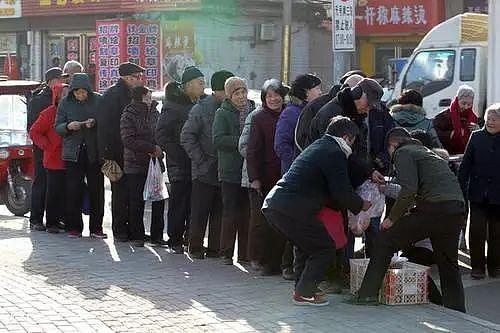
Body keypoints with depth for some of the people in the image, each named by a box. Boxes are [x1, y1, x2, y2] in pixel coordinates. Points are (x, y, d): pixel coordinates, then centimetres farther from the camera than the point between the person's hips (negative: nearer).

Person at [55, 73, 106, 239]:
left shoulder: (97, 100, 1)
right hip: (73, 153, 1)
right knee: (73, 191, -2)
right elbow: (57, 128, 5)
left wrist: (95, 123, -17)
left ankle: (96, 228, 9)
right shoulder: (65, 103, 4)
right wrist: (68, 126, -15)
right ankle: (74, 227, 8)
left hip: (94, 152, 0)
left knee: (96, 190, 0)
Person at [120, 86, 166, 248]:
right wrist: (152, 148, -18)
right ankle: (137, 236, 12)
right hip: (136, 165, -5)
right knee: (136, 202, 2)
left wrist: (159, 150, -5)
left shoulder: (155, 112, 9)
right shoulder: (128, 115, -7)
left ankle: (157, 235, 12)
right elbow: (129, 140, -16)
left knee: (159, 201, 3)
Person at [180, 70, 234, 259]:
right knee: (200, 213, 3)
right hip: (205, 172, -4)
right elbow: (186, 137, -6)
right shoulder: (202, 109, -6)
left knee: (219, 213, 8)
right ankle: (196, 248, 13)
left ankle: (215, 248, 16)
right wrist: (200, 160, -10)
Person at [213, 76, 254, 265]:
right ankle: (226, 253, 7)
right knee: (230, 212, -1)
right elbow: (218, 139, -11)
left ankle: (245, 253, 13)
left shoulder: (254, 112, 11)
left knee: (247, 214, 6)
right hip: (230, 172, -4)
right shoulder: (222, 114, 0)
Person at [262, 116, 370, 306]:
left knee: (310, 247, 24)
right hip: (292, 209, -10)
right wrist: (361, 205, 11)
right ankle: (303, 293, 0)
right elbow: (342, 192, -8)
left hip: (272, 205, 10)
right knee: (325, 248, 2)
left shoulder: (318, 147, 27)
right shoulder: (334, 153, -4)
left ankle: (303, 289, 25)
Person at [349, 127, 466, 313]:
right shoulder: (425, 151, 32)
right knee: (448, 264, 20)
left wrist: (392, 218, 0)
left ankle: (368, 294, 1)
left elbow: (409, 190, -10)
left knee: (385, 240, 3)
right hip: (457, 210, 8)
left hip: (434, 206, -8)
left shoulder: (402, 152, 6)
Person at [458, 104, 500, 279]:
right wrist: (460, 190, -3)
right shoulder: (477, 137, 1)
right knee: (477, 231, 2)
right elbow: (466, 165, 3)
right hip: (478, 193, 1)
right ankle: (477, 266, 12)